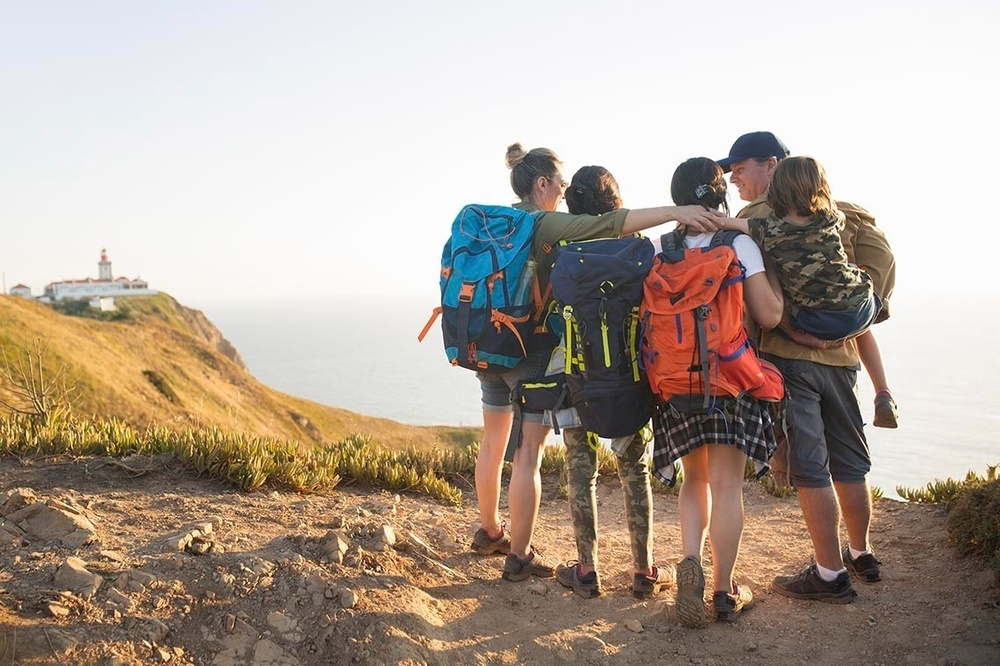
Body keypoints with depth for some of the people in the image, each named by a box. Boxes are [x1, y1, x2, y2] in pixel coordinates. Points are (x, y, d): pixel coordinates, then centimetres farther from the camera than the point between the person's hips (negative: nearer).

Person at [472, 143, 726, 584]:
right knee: (528, 453, -2)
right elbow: (606, 224, -27)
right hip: (532, 349, -8)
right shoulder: (545, 224, -14)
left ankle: (489, 532, 36)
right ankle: (519, 557, 5)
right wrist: (673, 212, -32)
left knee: (493, 442, 19)